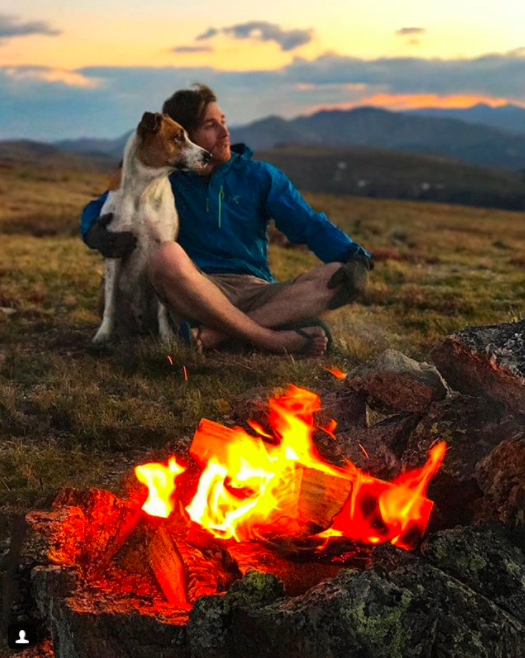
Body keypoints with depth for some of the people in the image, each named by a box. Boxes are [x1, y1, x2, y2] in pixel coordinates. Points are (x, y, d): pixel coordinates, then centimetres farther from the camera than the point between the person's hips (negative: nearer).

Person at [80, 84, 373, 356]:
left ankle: (214, 333, -36)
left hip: (257, 292, 2)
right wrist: (96, 234, -11)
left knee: (343, 278, -23)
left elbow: (310, 224, 3)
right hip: (196, 294, -2)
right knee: (167, 256, -35)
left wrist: (355, 257, -16)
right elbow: (97, 210, 15)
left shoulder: (260, 176, 12)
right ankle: (274, 339, -33)